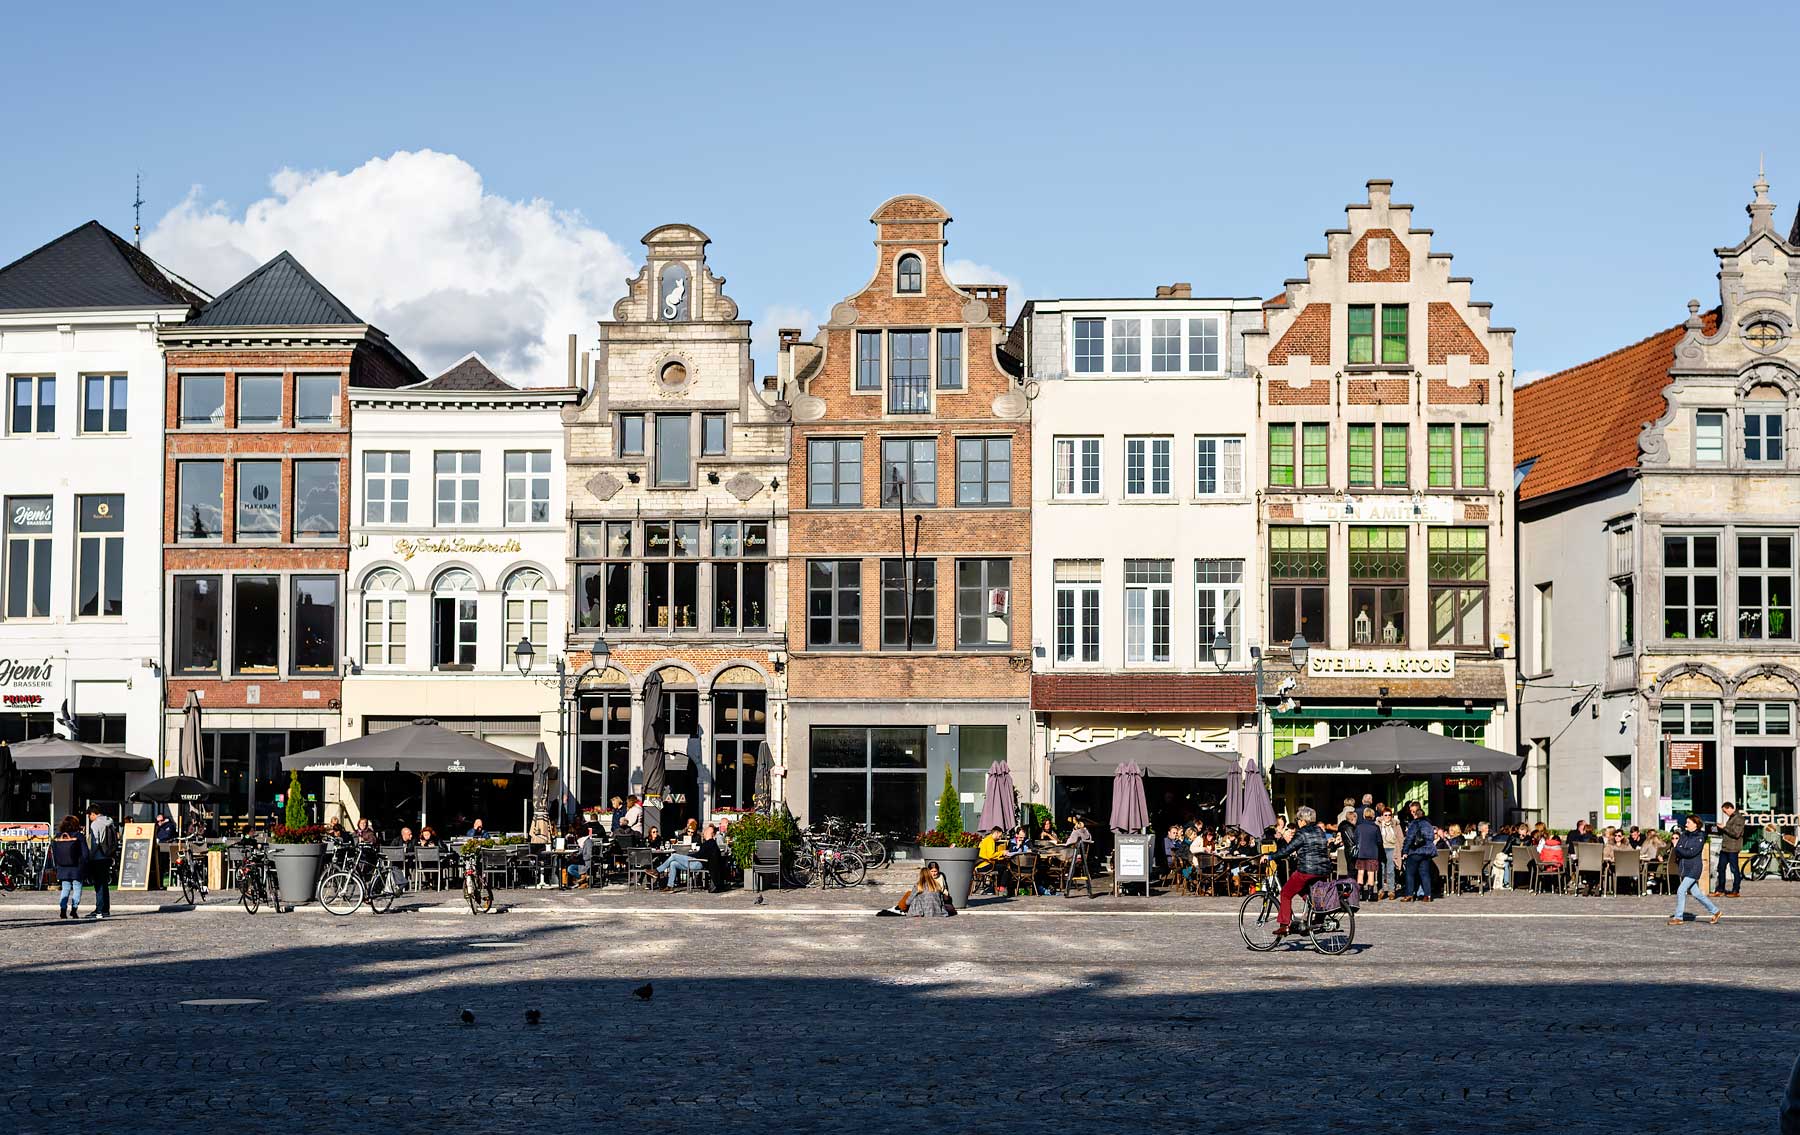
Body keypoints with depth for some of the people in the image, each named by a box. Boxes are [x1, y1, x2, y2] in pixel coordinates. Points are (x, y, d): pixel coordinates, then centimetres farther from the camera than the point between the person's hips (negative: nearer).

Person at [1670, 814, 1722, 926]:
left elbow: (1691, 852, -19)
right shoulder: (1684, 835, 9)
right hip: (1684, 868, 8)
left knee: (1681, 891, -12)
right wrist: (1681, 854, -15)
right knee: (1696, 893, 13)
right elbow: (1677, 850, 4)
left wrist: (1679, 849, -11)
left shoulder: (1700, 837, -10)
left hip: (1693, 869, -8)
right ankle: (1715, 910, 25)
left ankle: (1678, 917, -5)